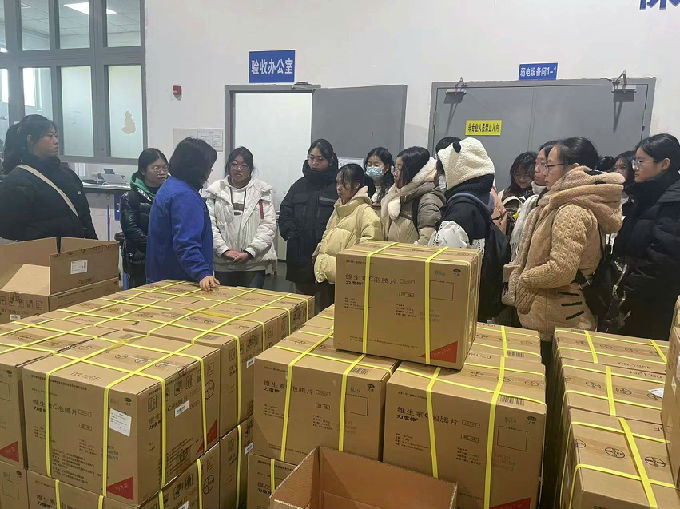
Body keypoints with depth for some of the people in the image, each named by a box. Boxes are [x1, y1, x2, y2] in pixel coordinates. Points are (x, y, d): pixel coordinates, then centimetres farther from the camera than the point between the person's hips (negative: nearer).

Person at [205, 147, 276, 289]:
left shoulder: (262, 191, 4)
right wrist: (224, 250, -12)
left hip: (254, 263, -1)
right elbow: (209, 224, 0)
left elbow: (269, 225, -3)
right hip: (222, 264, 1)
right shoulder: (216, 190, 6)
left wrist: (249, 252, -12)